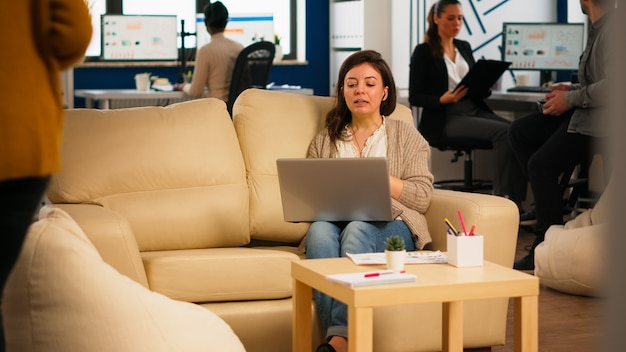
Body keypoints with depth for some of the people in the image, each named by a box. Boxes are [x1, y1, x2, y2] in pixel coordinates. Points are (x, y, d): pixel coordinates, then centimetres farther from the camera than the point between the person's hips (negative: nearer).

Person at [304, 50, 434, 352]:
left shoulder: (406, 136, 17)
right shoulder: (324, 141, 24)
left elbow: (422, 197, 5)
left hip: (390, 227, -2)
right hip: (336, 222, 2)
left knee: (357, 228, -36)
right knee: (319, 229, -35)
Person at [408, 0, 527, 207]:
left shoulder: (464, 47, 16)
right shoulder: (423, 52, -3)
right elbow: (415, 97, -5)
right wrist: (443, 100, -22)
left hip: (474, 109, 6)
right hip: (445, 118, -6)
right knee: (503, 132, -28)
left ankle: (516, 199, -25)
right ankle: (501, 197, -23)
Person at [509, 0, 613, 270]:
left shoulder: (613, 30, -18)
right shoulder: (598, 29, 12)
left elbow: (613, 85, -27)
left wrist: (570, 99, -17)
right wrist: (572, 90, 10)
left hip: (598, 119, -11)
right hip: (581, 112, 11)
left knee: (541, 165, -12)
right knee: (519, 132, 11)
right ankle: (548, 196, 14)